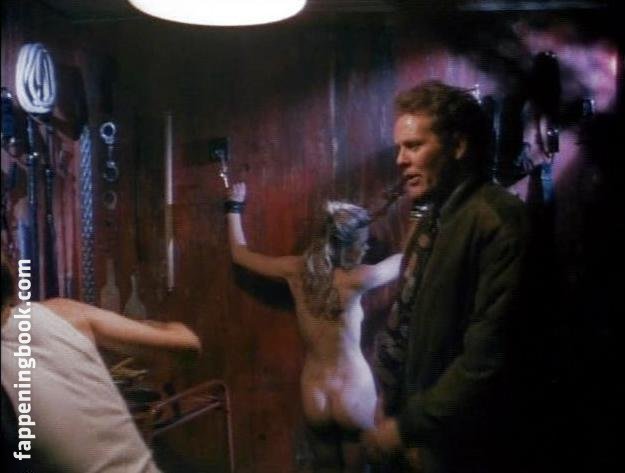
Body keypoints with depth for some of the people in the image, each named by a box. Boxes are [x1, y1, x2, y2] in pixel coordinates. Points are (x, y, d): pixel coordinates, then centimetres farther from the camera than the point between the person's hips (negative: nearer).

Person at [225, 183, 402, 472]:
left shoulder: (296, 271, -8)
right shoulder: (355, 280, -20)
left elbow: (240, 254, 8)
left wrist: (234, 207, 21)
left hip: (314, 397, 4)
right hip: (355, 397, -4)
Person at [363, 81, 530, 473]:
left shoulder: (499, 221, -20)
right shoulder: (432, 218, 9)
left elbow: (489, 356, -24)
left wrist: (407, 426, -16)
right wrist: (389, 406, 7)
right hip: (421, 435, 8)